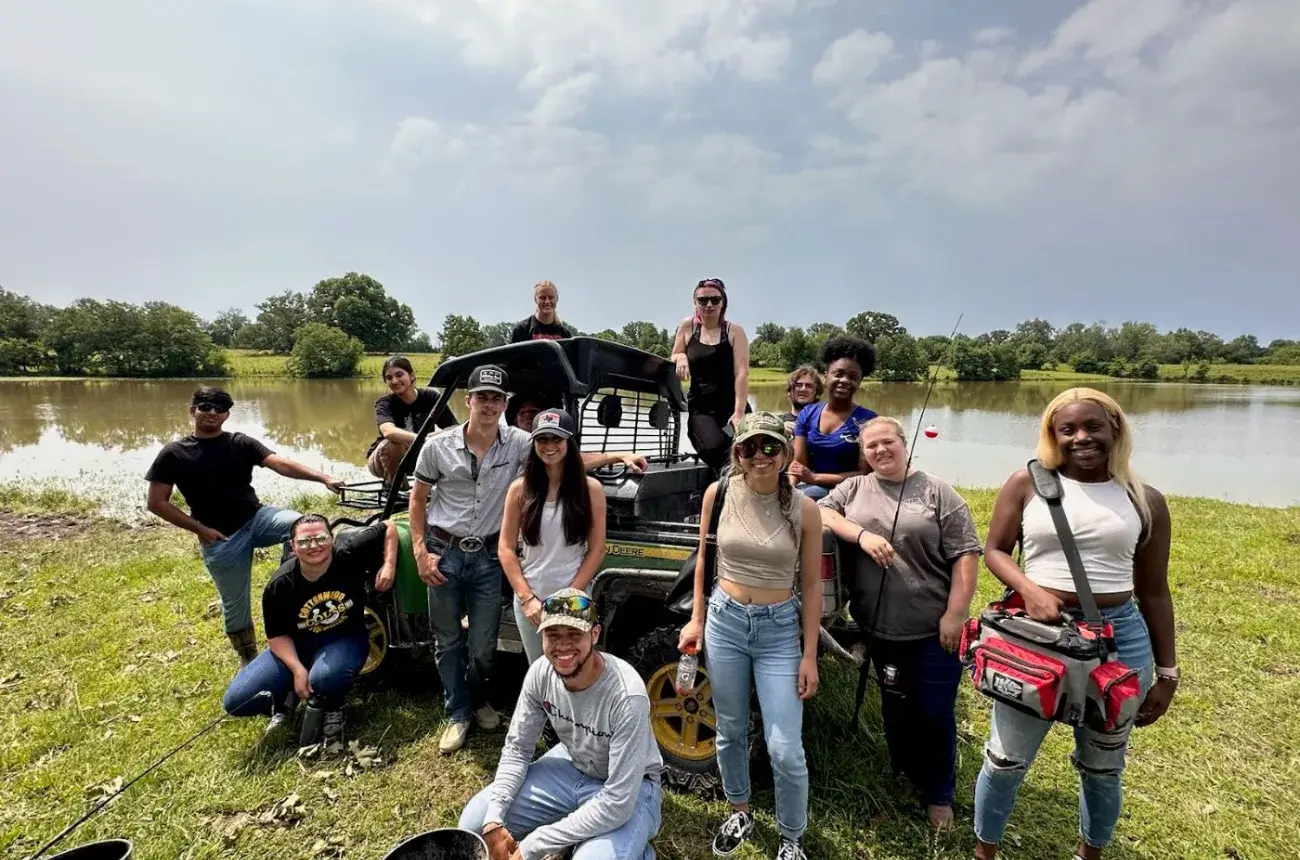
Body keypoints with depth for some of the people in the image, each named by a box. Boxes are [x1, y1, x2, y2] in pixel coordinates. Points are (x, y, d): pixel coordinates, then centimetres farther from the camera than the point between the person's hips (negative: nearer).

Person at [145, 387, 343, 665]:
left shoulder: (242, 443, 2)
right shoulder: (173, 454, -2)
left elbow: (282, 464, -13)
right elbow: (157, 503, -1)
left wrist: (324, 477, -29)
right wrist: (200, 529, -9)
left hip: (258, 517, 2)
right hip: (220, 539, -1)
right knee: (236, 606, 8)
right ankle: (249, 660, 31)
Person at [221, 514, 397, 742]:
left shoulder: (349, 552, -22)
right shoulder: (280, 586, -17)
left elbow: (388, 526, -11)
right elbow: (277, 636, -5)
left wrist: (389, 565, -22)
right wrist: (297, 670, -20)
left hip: (345, 639, -2)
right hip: (295, 645, 3)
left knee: (325, 677, -38)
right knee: (235, 702, -11)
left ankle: (333, 712, 0)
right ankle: (285, 699, 23)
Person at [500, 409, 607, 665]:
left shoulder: (591, 488, -4)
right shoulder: (520, 489, 0)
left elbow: (596, 550, -3)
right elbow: (505, 549, 1)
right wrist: (526, 597, -7)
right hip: (529, 599, 2)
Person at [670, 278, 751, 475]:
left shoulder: (734, 331, 1)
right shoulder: (687, 327, 8)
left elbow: (742, 373, -9)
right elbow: (671, 364, 19)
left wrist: (739, 413, -21)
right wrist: (680, 357, -6)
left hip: (732, 406, 0)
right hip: (701, 408, 1)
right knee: (714, 448, -29)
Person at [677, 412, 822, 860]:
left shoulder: (804, 509, -12)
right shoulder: (719, 493, -7)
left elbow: (811, 585, -4)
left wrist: (810, 656, -3)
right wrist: (696, 619, 6)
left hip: (780, 629, -1)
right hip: (724, 622, 2)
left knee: (785, 750, 3)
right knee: (730, 732, 19)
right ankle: (739, 812, 46)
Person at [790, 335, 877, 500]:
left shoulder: (867, 420, -5)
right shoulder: (807, 414, 6)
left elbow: (865, 474, -9)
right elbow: (798, 463, 3)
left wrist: (815, 477, -13)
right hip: (811, 487, 4)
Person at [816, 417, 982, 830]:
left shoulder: (937, 493, -4)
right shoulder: (853, 488, 4)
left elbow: (965, 555, -7)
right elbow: (820, 513, -7)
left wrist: (954, 614, -13)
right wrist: (862, 534, -21)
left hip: (933, 629, -2)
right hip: (881, 627, 2)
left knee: (936, 713, 9)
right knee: (896, 707, 19)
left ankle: (939, 795, 31)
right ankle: (904, 774, 43)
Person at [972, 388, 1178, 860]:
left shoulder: (1145, 500, 1)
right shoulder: (1027, 484, -4)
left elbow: (1154, 592, 6)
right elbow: (994, 550, 0)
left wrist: (1167, 672, 8)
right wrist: (1029, 589, -19)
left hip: (1119, 636, 2)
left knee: (1102, 766, 20)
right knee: (1005, 760, 8)